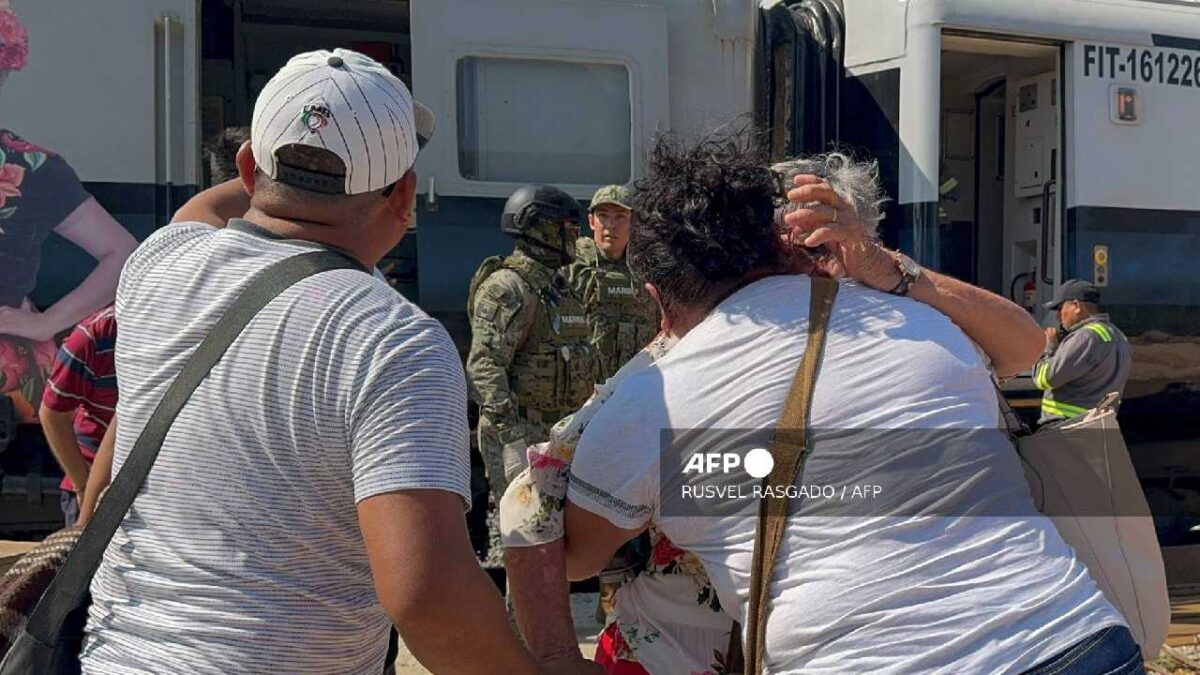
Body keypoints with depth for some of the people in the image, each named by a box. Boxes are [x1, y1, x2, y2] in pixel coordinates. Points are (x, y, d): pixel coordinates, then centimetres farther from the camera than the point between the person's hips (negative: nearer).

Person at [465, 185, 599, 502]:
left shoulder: (558, 286, 17)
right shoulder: (506, 288, -13)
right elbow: (484, 366, -23)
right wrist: (511, 440, -31)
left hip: (561, 433, 9)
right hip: (521, 432, -9)